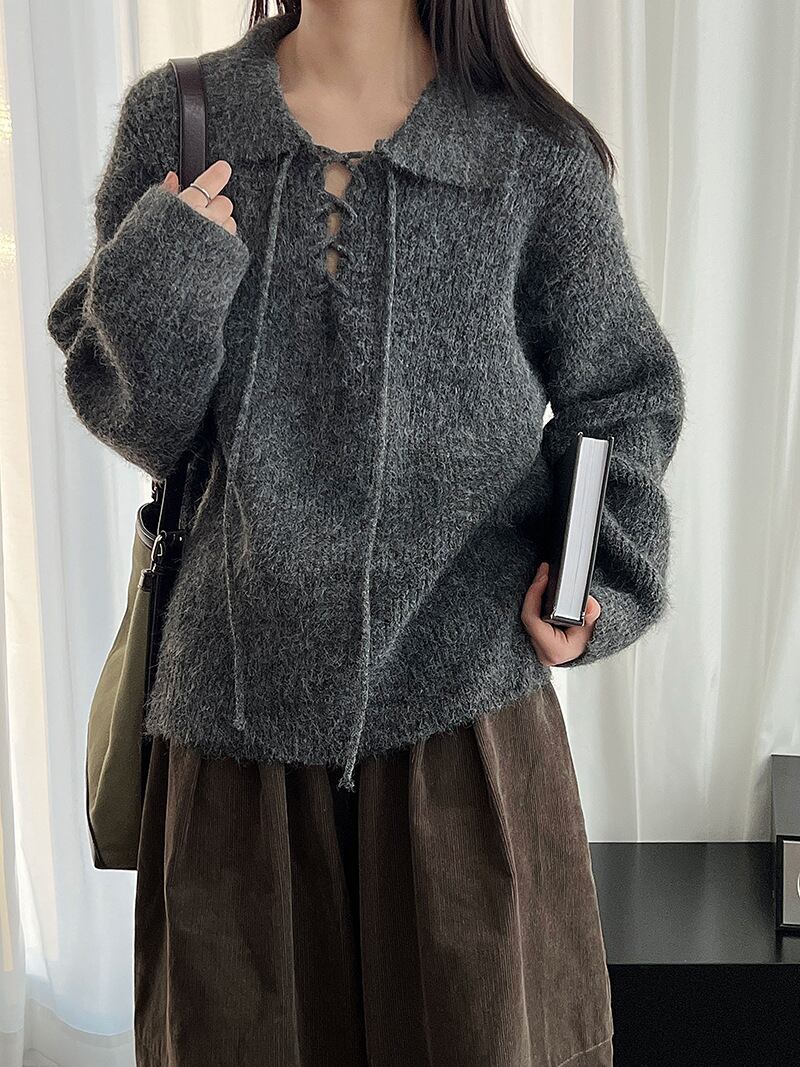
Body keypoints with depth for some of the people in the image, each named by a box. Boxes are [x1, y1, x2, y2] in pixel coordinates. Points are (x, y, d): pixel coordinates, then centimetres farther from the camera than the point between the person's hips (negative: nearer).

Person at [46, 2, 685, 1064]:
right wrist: (153, 295, -16)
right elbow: (142, 427, 3)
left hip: (462, 687, -1)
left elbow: (620, 393, 9)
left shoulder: (538, 153, -3)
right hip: (240, 687, 2)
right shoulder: (173, 120, 2)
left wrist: (605, 576, -6)